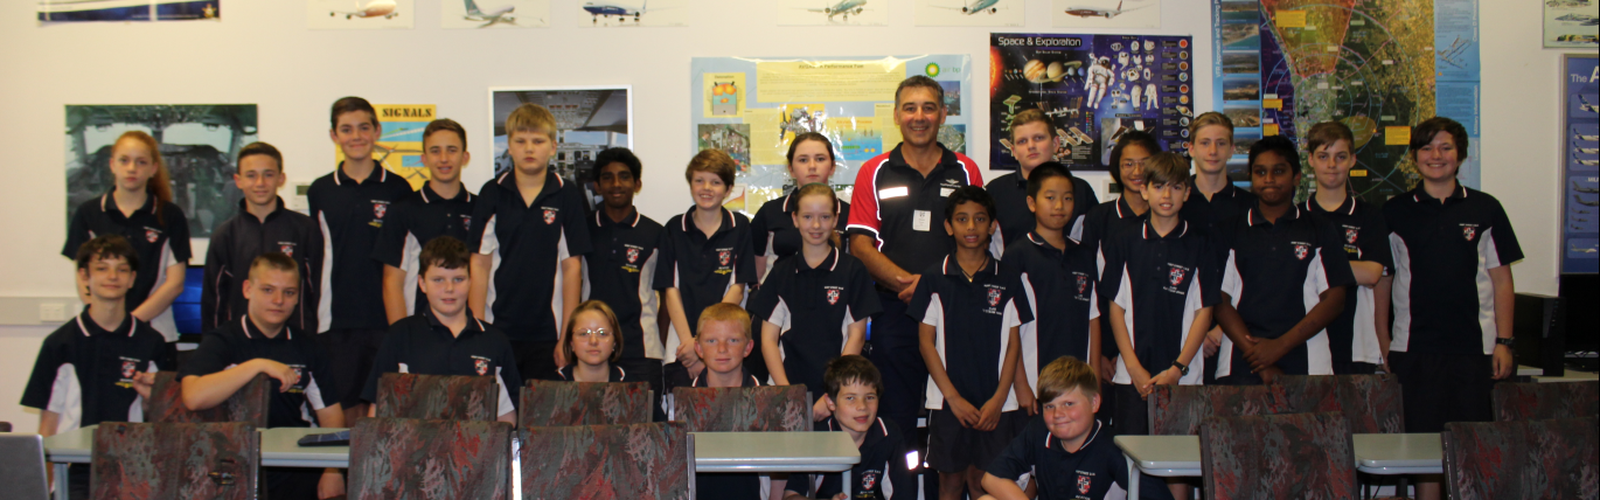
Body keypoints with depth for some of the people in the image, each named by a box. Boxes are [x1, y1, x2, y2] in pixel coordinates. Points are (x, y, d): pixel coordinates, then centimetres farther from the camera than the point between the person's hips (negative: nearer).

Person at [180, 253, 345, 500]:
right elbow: (193, 398, -17)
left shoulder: (307, 348, 12)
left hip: (297, 474, 3)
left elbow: (331, 415, 10)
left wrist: (333, 471, -5)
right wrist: (258, 365, -20)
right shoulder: (221, 343, 1)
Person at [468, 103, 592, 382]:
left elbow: (572, 267, 0)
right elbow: (480, 265, 3)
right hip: (498, 328, 1)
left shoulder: (568, 197, 1)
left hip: (548, 332, -1)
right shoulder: (492, 195, 4)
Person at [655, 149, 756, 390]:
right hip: (682, 344, 1)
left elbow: (737, 288, 0)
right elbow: (671, 290, 2)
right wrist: (688, 341, -10)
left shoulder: (740, 227, 4)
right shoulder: (675, 228, 7)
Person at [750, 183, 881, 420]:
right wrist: (787, 393, -6)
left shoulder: (852, 270, 3)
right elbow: (769, 339, 5)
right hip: (792, 387, 1)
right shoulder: (781, 273, 8)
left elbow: (856, 336, 0)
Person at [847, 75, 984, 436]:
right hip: (894, 312, -1)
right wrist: (908, 282, -14)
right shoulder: (875, 173, 6)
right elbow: (860, 245, 0)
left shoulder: (966, 171, 9)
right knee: (897, 421, 4)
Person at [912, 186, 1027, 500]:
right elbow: (927, 342, 0)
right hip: (948, 401, 0)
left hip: (995, 403, 0)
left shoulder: (1007, 281, 3)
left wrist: (999, 398, -6)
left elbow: (1013, 344, 4)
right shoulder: (934, 279, 1)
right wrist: (953, 397, -6)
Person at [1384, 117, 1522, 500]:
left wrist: (1504, 342, 0)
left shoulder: (1485, 209, 5)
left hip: (1475, 346, 0)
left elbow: (1502, 280, 7)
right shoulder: (1395, 213, 5)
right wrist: (1382, 344, 2)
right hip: (1416, 347, 0)